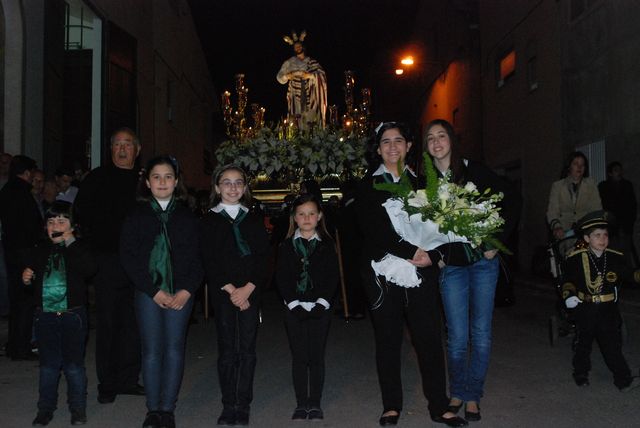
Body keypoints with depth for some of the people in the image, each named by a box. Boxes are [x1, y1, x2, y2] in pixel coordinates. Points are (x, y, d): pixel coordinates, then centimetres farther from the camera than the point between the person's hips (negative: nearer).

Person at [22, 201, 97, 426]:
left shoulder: (78, 249, -5)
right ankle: (46, 408, 26)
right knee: (48, 364, 13)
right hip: (45, 315, 3)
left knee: (74, 364, 6)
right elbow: (32, 285, 16)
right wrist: (26, 280, -8)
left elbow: (90, 269, -26)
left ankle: (78, 408, 21)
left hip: (73, 315, -3)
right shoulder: (39, 251, 6)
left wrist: (70, 242, -23)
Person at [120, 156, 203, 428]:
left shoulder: (188, 217, 7)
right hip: (148, 292, 0)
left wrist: (187, 291, -9)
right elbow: (128, 256, -1)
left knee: (175, 348, 2)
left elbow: (198, 257, 4)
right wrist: (154, 291, -9)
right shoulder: (137, 216, 5)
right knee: (151, 350, 1)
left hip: (181, 292, 1)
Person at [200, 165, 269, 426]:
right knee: (227, 348, 0)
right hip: (222, 292, -1)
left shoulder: (254, 220, 12)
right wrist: (231, 290, -10)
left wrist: (247, 289, -9)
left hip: (250, 291, 1)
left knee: (247, 348, 0)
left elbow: (263, 257, 4)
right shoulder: (209, 221, 7)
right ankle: (229, 406, 9)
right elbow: (209, 261, -1)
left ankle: (243, 405, 7)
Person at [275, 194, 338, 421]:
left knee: (316, 357, 3)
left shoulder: (327, 245, 4)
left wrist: (321, 304, -11)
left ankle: (315, 404, 14)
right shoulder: (287, 246, 4)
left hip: (320, 309, 0)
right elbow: (282, 279, -1)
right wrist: (295, 305, -11)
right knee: (299, 357, 3)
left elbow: (332, 277, 0)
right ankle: (301, 404, 13)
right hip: (295, 309, 0)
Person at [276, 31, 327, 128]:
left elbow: (322, 74, -2)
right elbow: (279, 77, 8)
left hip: (310, 95, 0)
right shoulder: (289, 62, 10)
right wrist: (287, 76, -13)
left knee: (311, 118, -9)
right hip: (296, 95, 0)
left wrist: (310, 75, -17)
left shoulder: (312, 62, 9)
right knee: (299, 119, -10)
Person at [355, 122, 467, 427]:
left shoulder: (420, 181, 13)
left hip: (421, 270, 2)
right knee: (387, 340, 6)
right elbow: (373, 228, -8)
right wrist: (411, 251, -15)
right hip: (382, 271, -1)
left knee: (429, 337, 1)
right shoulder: (368, 185, 4)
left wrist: (431, 254, -8)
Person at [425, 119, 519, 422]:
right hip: (451, 266, 0)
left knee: (481, 333, 4)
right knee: (457, 336, 2)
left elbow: (511, 201, 1)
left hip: (483, 262, 0)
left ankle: (472, 396, 18)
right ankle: (457, 393, 21)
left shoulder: (474, 171, -3)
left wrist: (498, 241, -3)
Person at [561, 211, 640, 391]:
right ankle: (581, 375, 31)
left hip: (608, 310, 1)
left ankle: (623, 379, 7)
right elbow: (568, 280, -2)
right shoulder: (576, 259, -8)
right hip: (585, 310, 0)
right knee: (583, 343, 14)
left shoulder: (616, 258, -2)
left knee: (613, 344, 1)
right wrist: (568, 294, -18)